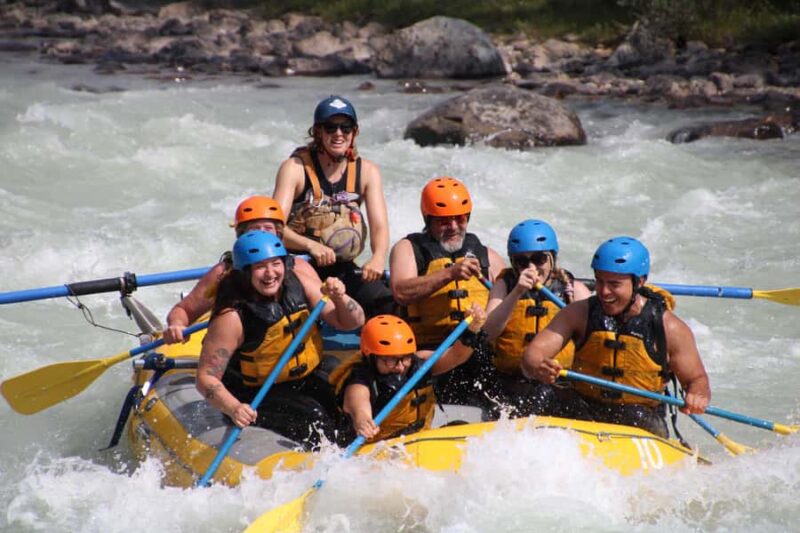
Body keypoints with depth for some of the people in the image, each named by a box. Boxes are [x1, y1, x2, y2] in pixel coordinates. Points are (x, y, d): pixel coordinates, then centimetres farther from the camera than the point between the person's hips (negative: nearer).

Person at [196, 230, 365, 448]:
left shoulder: (298, 287, -4)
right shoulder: (233, 318, -19)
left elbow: (352, 323, 2)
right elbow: (206, 377, -18)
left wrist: (340, 298, -19)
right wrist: (233, 409, -35)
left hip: (304, 383, 6)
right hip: (256, 400, -6)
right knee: (313, 418, -27)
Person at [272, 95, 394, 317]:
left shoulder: (367, 172, 5)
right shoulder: (295, 168, -7)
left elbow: (379, 226, -5)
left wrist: (378, 258, -28)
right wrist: (310, 245, -36)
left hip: (345, 270, 4)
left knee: (391, 308, -17)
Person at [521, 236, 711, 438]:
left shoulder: (669, 328, -5)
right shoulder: (579, 314, -1)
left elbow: (697, 379, 3)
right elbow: (533, 352, -9)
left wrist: (697, 397, -21)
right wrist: (538, 368, -34)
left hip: (642, 421, 0)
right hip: (583, 416, 1)